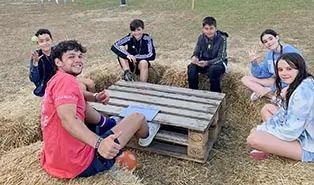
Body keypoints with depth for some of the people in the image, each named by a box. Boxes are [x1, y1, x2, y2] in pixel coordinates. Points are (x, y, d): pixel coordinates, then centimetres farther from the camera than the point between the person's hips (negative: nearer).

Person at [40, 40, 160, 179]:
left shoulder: (55, 80, 10)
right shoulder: (66, 79, -19)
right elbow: (68, 119, -35)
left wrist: (95, 97, 13)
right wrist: (99, 143, -49)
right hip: (80, 164, -10)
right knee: (137, 117, 4)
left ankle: (105, 124, 41)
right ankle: (145, 135, 39)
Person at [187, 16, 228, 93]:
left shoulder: (222, 38, -17)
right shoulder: (201, 38, -5)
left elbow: (220, 58, -22)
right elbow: (196, 53, -4)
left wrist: (207, 63, -39)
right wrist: (194, 58, -30)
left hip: (218, 63, -3)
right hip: (203, 62, 4)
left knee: (213, 69, -37)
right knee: (191, 67, -26)